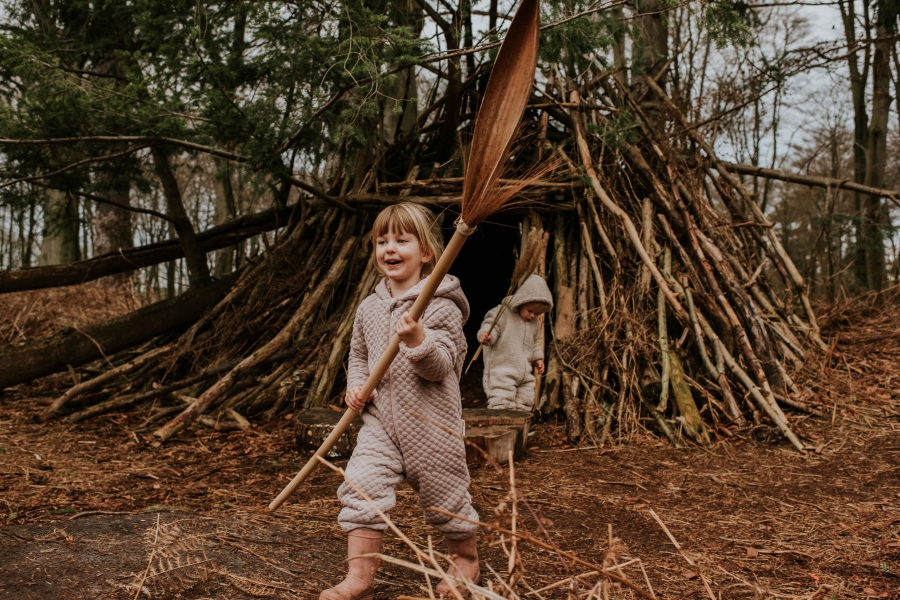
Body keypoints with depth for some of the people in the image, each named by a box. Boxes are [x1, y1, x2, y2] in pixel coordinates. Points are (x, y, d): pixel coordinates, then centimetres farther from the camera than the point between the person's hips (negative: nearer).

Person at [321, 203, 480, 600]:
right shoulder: (369, 308, 7)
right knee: (361, 487, -11)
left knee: (445, 497, 10)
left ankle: (467, 560, 38)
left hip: (431, 424, -4)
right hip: (380, 420, 5)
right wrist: (355, 385, 2)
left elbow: (442, 367, -17)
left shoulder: (441, 306, -11)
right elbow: (358, 354, 21)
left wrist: (418, 341, -35)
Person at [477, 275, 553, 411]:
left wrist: (537, 358, 16)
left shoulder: (535, 323, 14)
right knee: (503, 405, -15)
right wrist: (486, 335, -38)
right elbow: (491, 326, -17)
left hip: (524, 374, 7)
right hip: (501, 372, -7)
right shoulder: (502, 313, -8)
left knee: (525, 405, 11)